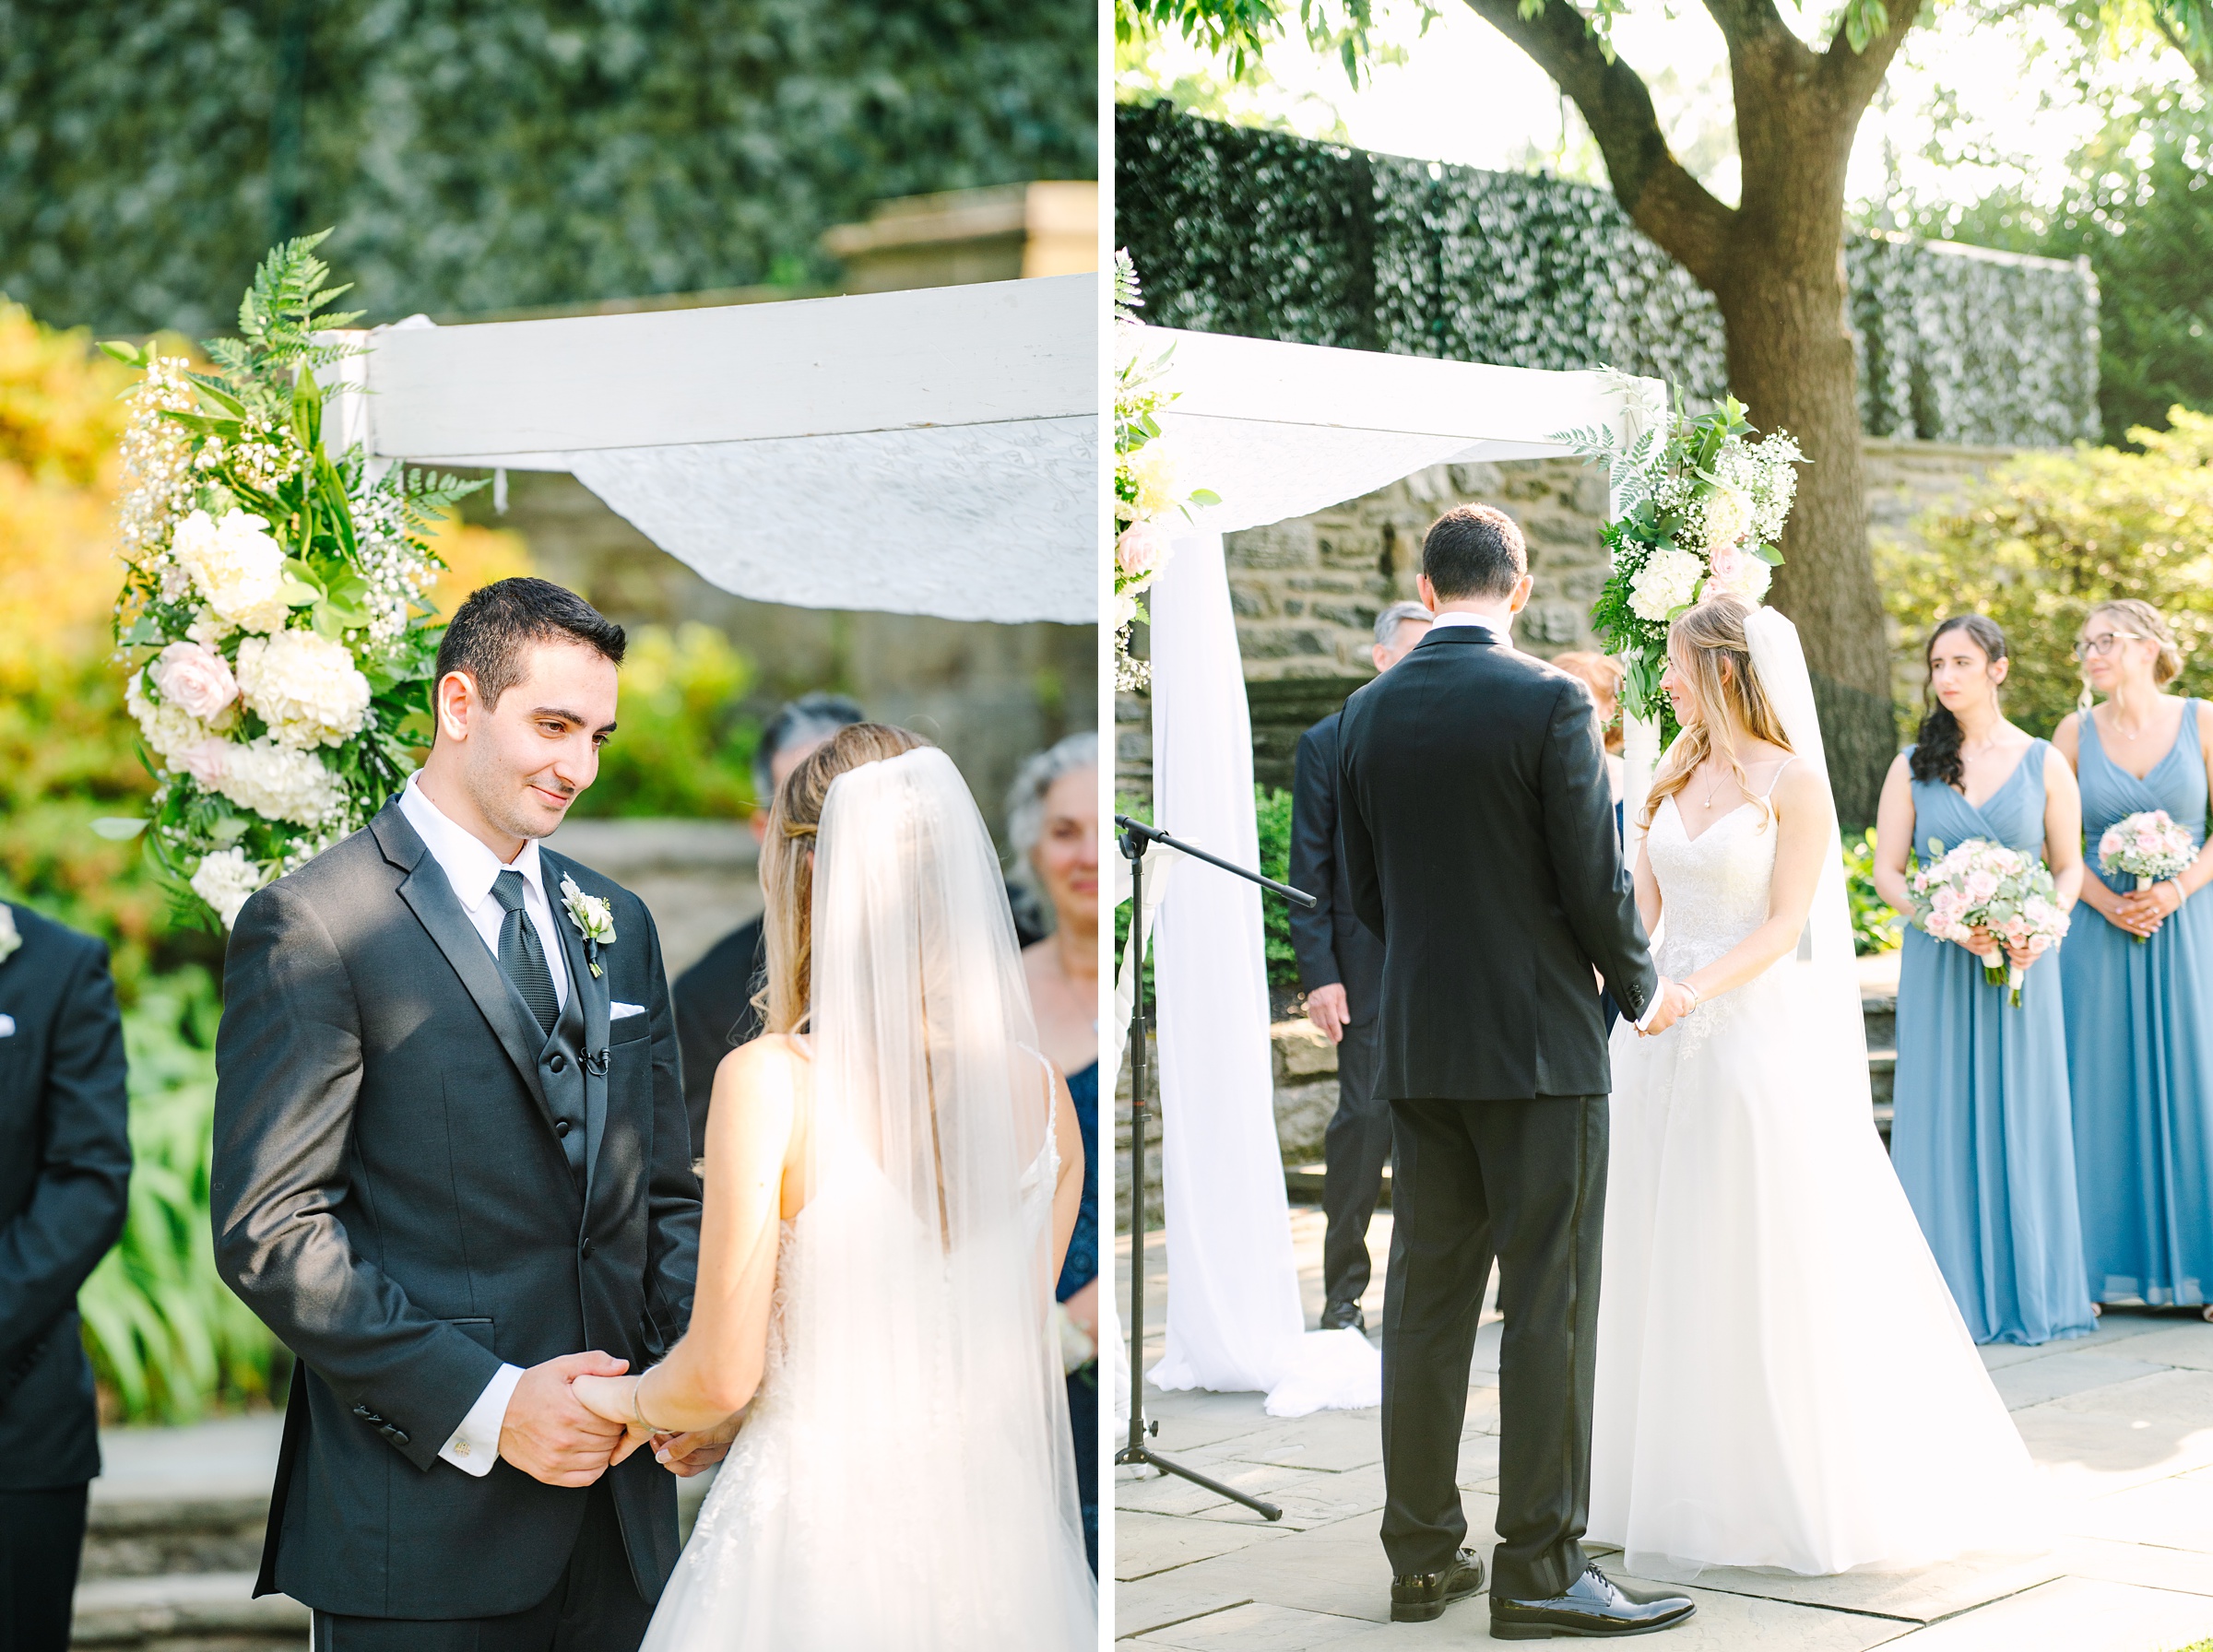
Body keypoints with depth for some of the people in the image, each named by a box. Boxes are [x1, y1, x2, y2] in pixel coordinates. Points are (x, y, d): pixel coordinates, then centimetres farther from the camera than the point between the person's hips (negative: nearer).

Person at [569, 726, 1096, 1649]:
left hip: (819, 1528, -4)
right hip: (992, 1532, 4)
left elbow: (723, 1373, -13)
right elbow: (1003, 1347, 8)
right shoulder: (1039, 1092, -2)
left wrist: (633, 1402, 11)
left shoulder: (768, 1082, -15)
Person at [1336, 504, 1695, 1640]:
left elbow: (1363, 891, 10)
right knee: (1549, 1304, -1)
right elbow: (1593, 879, -11)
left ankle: (1421, 1557, 15)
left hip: (1416, 1046, 5)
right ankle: (1539, 1567, 1)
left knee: (1424, 1301, 10)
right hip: (1539, 1044, -5)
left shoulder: (1367, 714, 5)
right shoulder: (1549, 703, -11)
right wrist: (1641, 990, 6)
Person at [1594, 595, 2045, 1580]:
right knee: (1667, 1265, 7)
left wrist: (1691, 992, -22)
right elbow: (1639, 905, 10)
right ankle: (1685, 1488, 15)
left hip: (1760, 1036, -6)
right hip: (1665, 1048, 6)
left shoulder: (1793, 780, -6)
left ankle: (1803, 1489, 9)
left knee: (1777, 1266, -2)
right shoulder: (1675, 776, 12)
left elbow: (1784, 926, -11)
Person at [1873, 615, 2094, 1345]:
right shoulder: (1913, 767, 5)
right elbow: (1886, 871, 3)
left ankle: (2029, 1290, 12)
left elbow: (2069, 867, 6)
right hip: (1938, 965, 0)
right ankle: (1955, 1288, 6)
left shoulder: (2043, 764, 4)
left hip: (2022, 963, 0)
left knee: (2021, 1117, 2)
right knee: (1943, 1118, -1)